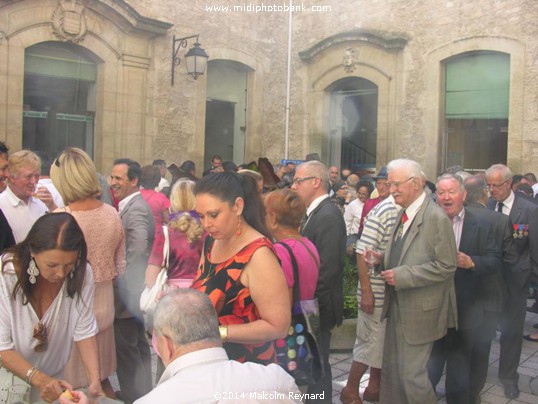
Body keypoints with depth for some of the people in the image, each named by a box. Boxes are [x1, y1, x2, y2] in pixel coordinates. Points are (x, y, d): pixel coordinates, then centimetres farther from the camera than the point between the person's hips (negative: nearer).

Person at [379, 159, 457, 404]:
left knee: (412, 375, 1)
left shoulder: (436, 218, -18)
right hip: (397, 306, 8)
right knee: (390, 369, 18)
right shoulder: (403, 214, 9)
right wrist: (383, 260, -3)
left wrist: (401, 276, -22)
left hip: (420, 310, -8)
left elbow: (446, 266, -20)